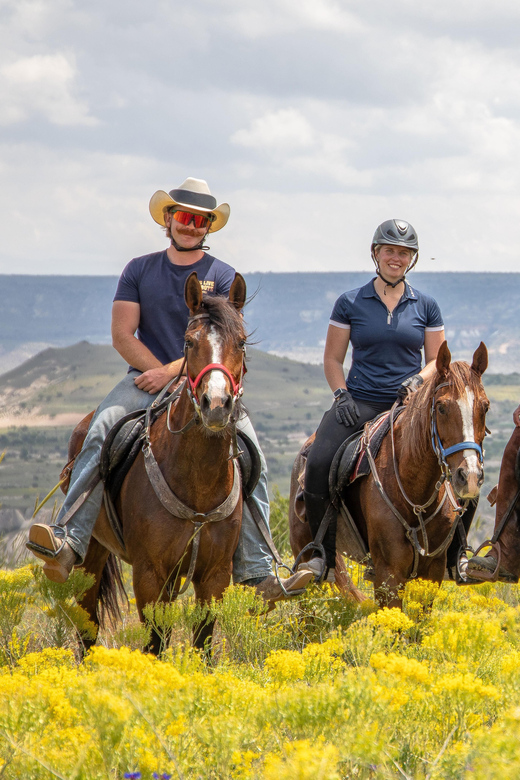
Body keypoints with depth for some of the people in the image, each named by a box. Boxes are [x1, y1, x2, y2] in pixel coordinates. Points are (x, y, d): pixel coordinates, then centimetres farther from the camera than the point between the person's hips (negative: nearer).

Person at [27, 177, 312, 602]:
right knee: (101, 431, -28)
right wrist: (158, 374, -10)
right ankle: (68, 541, -39)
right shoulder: (139, 271, 10)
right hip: (147, 380, 0)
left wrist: (171, 372, -17)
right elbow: (122, 335, 3)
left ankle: (256, 570, -18)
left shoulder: (223, 277, 6)